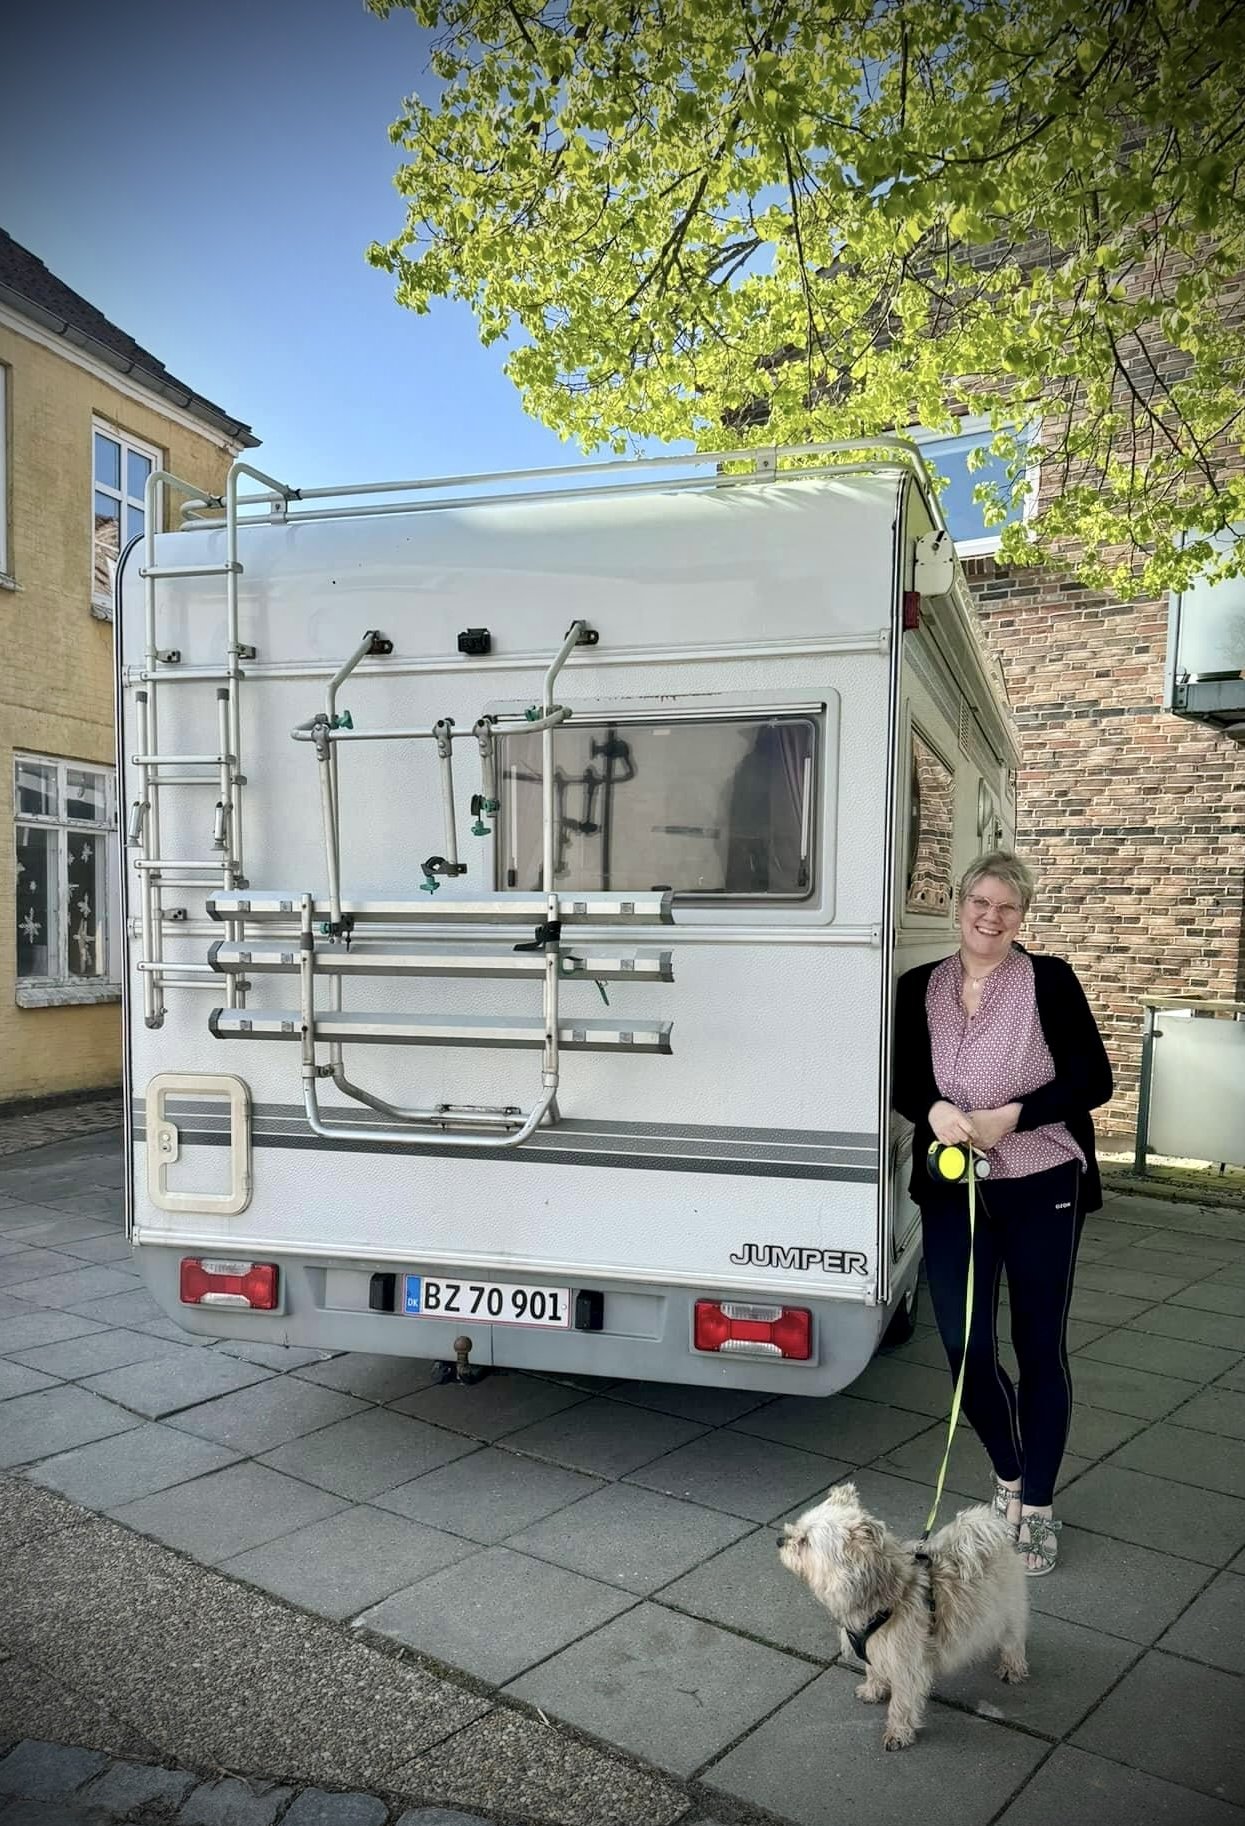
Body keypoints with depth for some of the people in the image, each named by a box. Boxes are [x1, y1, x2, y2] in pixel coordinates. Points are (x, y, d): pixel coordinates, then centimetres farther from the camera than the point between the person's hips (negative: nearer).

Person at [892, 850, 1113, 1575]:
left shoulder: (1051, 980, -4)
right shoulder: (920, 988, 5)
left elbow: (1094, 1079, -7)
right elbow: (901, 1081, 8)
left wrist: (1010, 1116, -17)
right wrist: (934, 1109, -13)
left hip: (1042, 1188, -2)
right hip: (952, 1189, 3)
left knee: (1040, 1345, 7)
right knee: (966, 1346, 2)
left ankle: (1037, 1506, 25)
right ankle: (1009, 1476, 30)